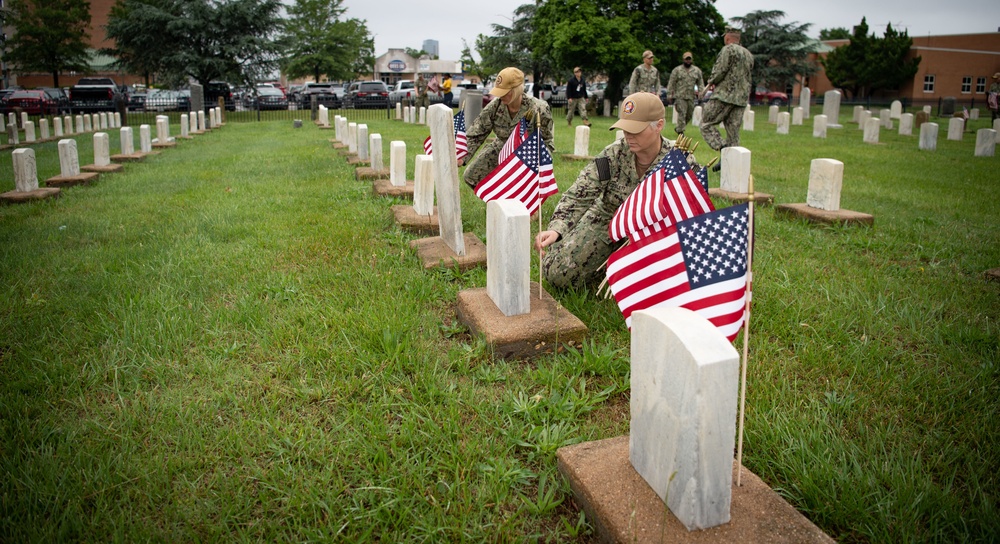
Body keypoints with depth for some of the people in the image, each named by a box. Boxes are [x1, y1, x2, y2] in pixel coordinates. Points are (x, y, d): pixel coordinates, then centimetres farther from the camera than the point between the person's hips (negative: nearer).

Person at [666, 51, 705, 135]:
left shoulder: (697, 71, 12)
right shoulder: (677, 70, 2)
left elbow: (700, 83, 14)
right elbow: (671, 83, 1)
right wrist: (669, 94, -5)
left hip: (691, 97, 4)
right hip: (680, 97, -4)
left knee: (689, 115, 9)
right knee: (682, 114, -12)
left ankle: (678, 128, 25)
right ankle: (680, 131, -7)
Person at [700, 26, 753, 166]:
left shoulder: (728, 49, -7)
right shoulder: (749, 54, 18)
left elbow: (720, 71, -16)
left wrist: (711, 82, 4)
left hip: (724, 95, -7)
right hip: (741, 98, 7)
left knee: (706, 124, -1)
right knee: (733, 133, 9)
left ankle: (723, 150, -19)